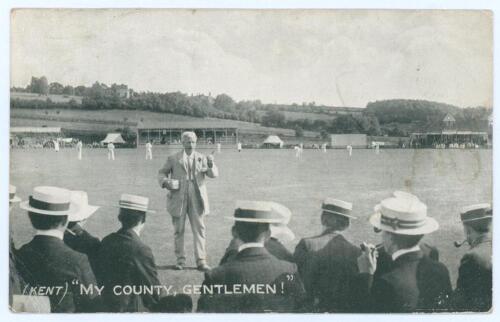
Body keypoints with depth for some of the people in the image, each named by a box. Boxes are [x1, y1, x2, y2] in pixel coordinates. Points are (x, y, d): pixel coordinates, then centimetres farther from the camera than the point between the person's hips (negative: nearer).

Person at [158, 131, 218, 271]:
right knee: (178, 230, 5)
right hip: (178, 199, -1)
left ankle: (201, 260, 4)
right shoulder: (173, 159, 7)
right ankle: (180, 259, 15)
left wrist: (211, 165, -21)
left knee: (199, 229, -1)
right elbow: (162, 173, 13)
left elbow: (214, 174, 1)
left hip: (197, 199, 1)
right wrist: (165, 182, -9)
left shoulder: (201, 158, 10)